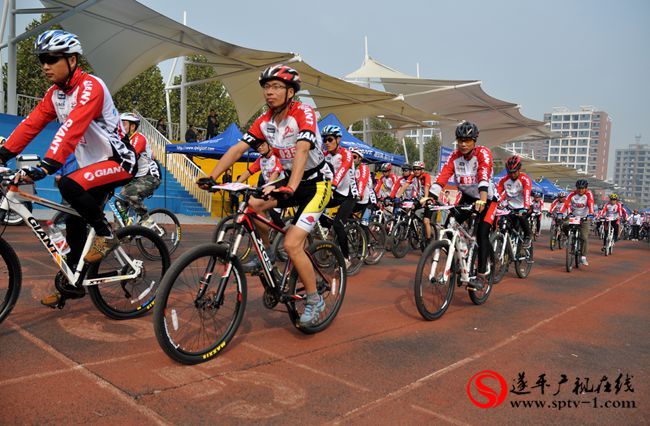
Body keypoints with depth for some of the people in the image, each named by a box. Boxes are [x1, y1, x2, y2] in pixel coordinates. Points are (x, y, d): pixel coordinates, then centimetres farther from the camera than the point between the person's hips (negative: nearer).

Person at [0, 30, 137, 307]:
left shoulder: (90, 86, -19)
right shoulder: (55, 94, 8)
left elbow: (73, 127, -32)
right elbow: (31, 124, 4)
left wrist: (49, 164, -41)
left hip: (119, 162, -8)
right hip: (93, 164, 8)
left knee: (68, 186, -32)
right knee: (74, 225, 8)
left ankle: (106, 233, -10)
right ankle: (72, 284, 22)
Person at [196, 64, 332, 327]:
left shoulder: (303, 113, -19)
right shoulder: (264, 122, -1)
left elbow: (302, 150, -34)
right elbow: (238, 148, -8)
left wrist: (290, 189, -48)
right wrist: (211, 178, -20)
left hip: (316, 183, -6)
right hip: (290, 180, 6)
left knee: (291, 244, -18)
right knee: (251, 204, -16)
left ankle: (315, 301, 2)